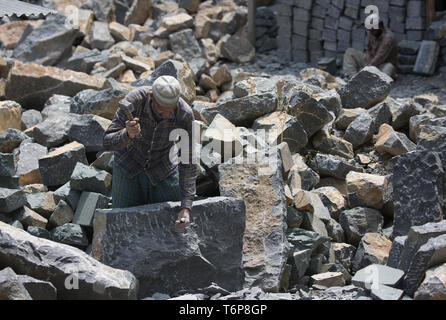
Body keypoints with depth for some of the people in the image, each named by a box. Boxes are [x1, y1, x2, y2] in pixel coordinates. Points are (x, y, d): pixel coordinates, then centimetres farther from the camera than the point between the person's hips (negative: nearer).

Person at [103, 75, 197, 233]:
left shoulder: (185, 115, -30)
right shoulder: (134, 100, -33)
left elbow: (188, 163, -24)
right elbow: (108, 142, -31)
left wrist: (186, 207, -32)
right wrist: (128, 134, -55)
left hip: (162, 167, 1)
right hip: (129, 165, -1)